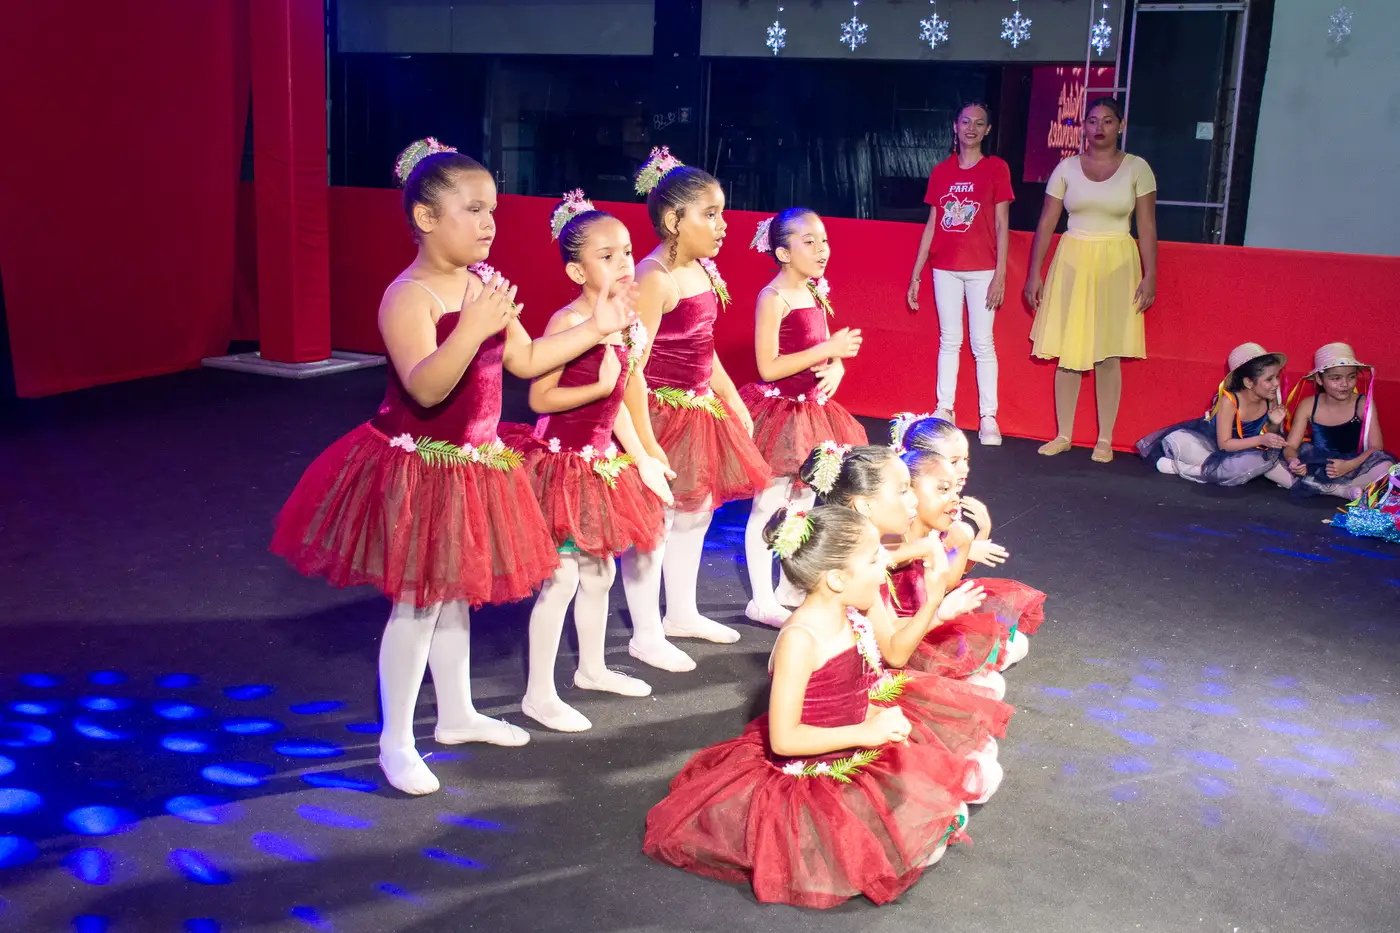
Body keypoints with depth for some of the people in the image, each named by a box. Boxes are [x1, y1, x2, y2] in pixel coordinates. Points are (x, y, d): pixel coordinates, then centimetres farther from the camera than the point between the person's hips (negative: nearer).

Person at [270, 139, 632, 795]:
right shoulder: (408, 297, -22)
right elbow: (425, 388, -35)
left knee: (456, 592, 20)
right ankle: (396, 743, 17)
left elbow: (526, 361, 11)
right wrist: (472, 328, -48)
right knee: (417, 605, 1)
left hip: (472, 467, 8)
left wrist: (595, 329, 7)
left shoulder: (484, 287, 4)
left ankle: (457, 713, 38)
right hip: (417, 471, -8)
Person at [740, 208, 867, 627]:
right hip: (780, 410, -8)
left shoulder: (816, 293, 8)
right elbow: (768, 367, -21)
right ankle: (762, 600, 11)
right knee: (767, 506, 1)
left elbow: (828, 352, 15)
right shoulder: (773, 298, -16)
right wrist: (829, 349, -21)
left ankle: (791, 588, 31)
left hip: (812, 410, 8)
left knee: (803, 503, 17)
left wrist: (836, 369, -9)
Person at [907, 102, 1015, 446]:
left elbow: (1001, 226, -3)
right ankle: (944, 410, 14)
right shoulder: (941, 171, 8)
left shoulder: (996, 168, 0)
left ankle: (988, 419, 2)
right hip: (945, 267, 3)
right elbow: (932, 225, 10)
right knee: (949, 340, 8)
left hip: (982, 269, -3)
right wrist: (915, 274, 7)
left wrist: (1000, 274, -10)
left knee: (982, 343, -2)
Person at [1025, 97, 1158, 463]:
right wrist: (1034, 273, 2)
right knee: (1067, 353, 2)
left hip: (1117, 265, -1)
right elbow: (1046, 223, 6)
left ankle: (1105, 440, 8)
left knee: (1108, 355, -1)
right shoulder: (1067, 168, 5)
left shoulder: (1137, 168, 2)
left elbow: (1147, 226, 1)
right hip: (1072, 262, 1)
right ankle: (1063, 435, 11)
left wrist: (1149, 275, -5)